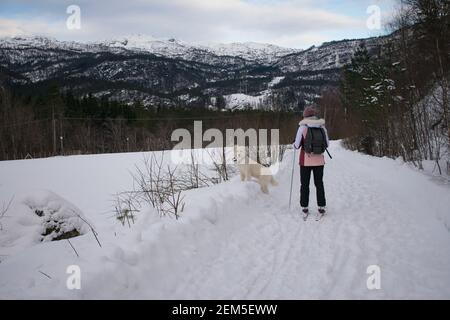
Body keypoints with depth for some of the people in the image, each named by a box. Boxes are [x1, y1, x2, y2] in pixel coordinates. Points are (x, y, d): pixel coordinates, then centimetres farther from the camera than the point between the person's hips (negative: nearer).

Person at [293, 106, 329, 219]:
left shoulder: (303, 127, -11)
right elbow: (327, 144, 4)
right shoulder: (322, 127, -3)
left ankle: (304, 209, 12)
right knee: (319, 184, 13)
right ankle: (321, 208, 15)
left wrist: (294, 144, 13)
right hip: (319, 160, 2)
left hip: (305, 160, -2)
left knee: (305, 185, 9)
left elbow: (297, 145, -10)